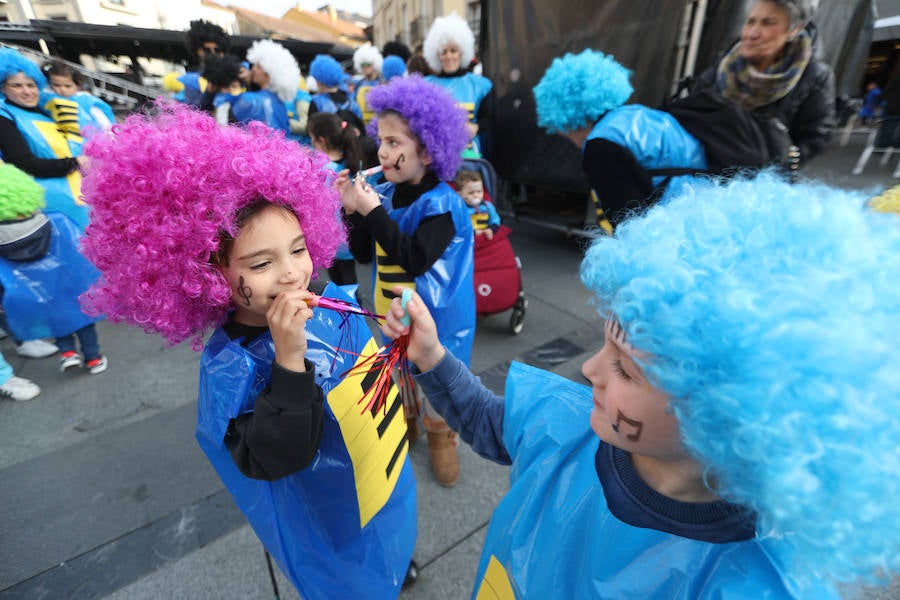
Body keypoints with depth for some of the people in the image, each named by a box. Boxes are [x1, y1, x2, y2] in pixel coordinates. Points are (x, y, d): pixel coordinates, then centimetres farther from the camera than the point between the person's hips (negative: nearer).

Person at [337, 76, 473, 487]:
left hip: (433, 318, -5)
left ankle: (440, 439, 41)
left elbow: (415, 259, -33)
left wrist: (373, 212, -30)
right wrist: (353, 212, -14)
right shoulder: (384, 194, -4)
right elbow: (363, 254, 1)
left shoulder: (441, 203, -22)